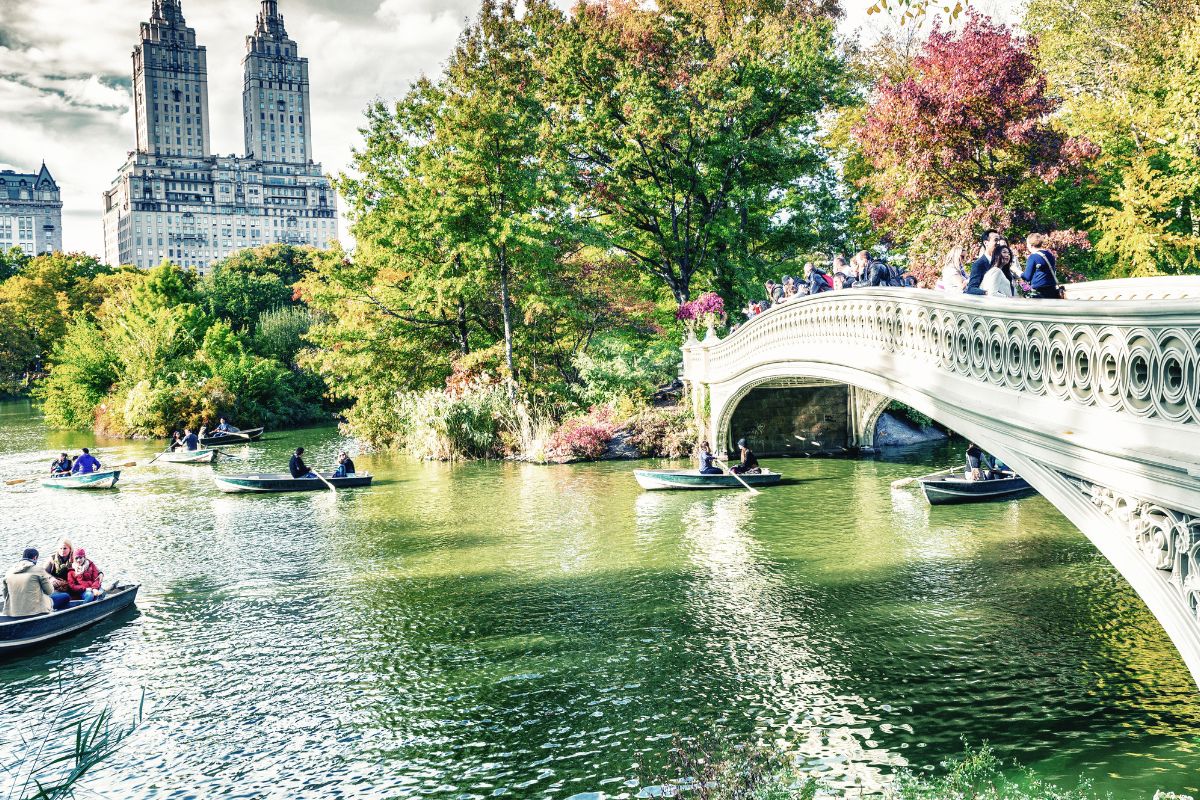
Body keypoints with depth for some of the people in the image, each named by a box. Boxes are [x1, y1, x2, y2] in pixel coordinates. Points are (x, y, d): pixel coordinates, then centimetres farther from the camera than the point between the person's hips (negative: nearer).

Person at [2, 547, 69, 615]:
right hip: (35, 610, -6)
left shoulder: (9, 571, 5)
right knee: (66, 596, 10)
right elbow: (50, 591, -2)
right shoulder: (38, 570, -9)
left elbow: (4, 595, 10)